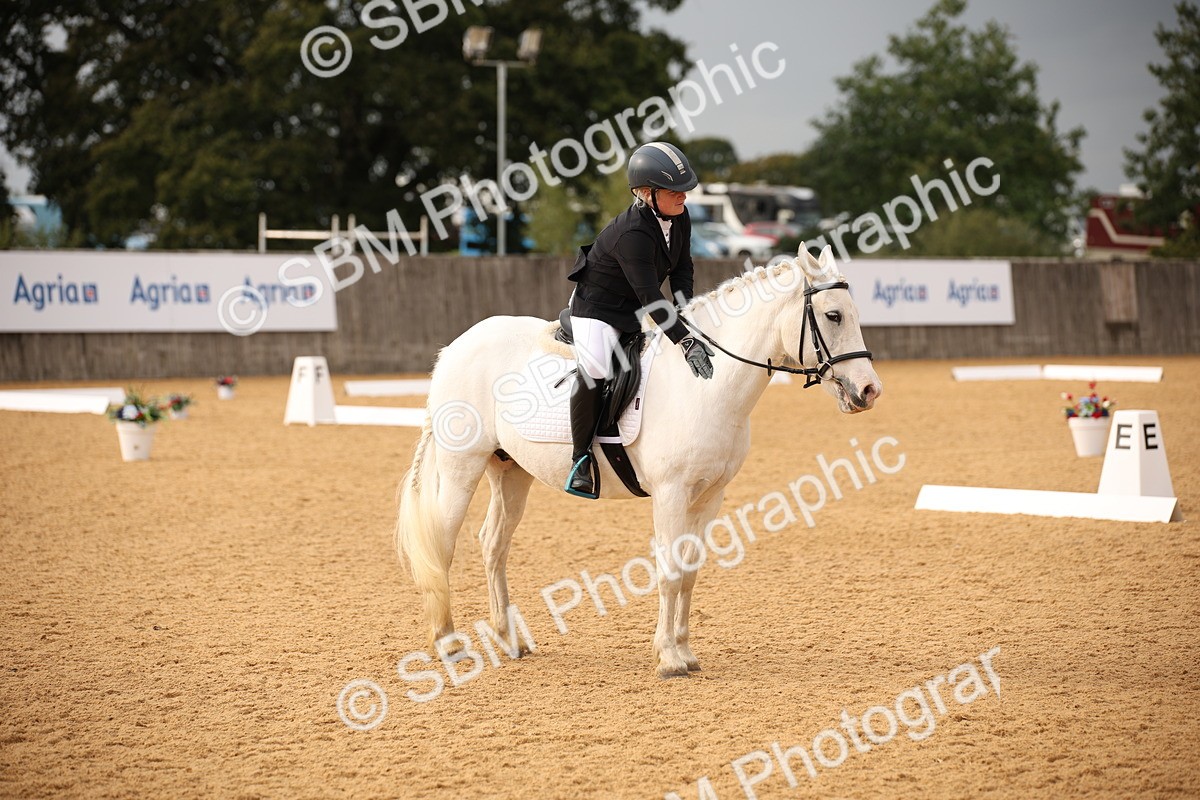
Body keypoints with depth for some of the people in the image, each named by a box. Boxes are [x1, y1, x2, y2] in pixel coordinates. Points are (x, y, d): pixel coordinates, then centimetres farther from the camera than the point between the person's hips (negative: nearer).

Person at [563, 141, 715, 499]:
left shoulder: (679, 218, -7)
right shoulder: (632, 234, -33)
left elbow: (682, 269, 6)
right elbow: (650, 298, -37)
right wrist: (685, 340, -42)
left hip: (639, 313, 9)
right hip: (598, 308, -9)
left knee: (704, 344, 5)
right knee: (594, 370, -33)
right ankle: (581, 457, -19)